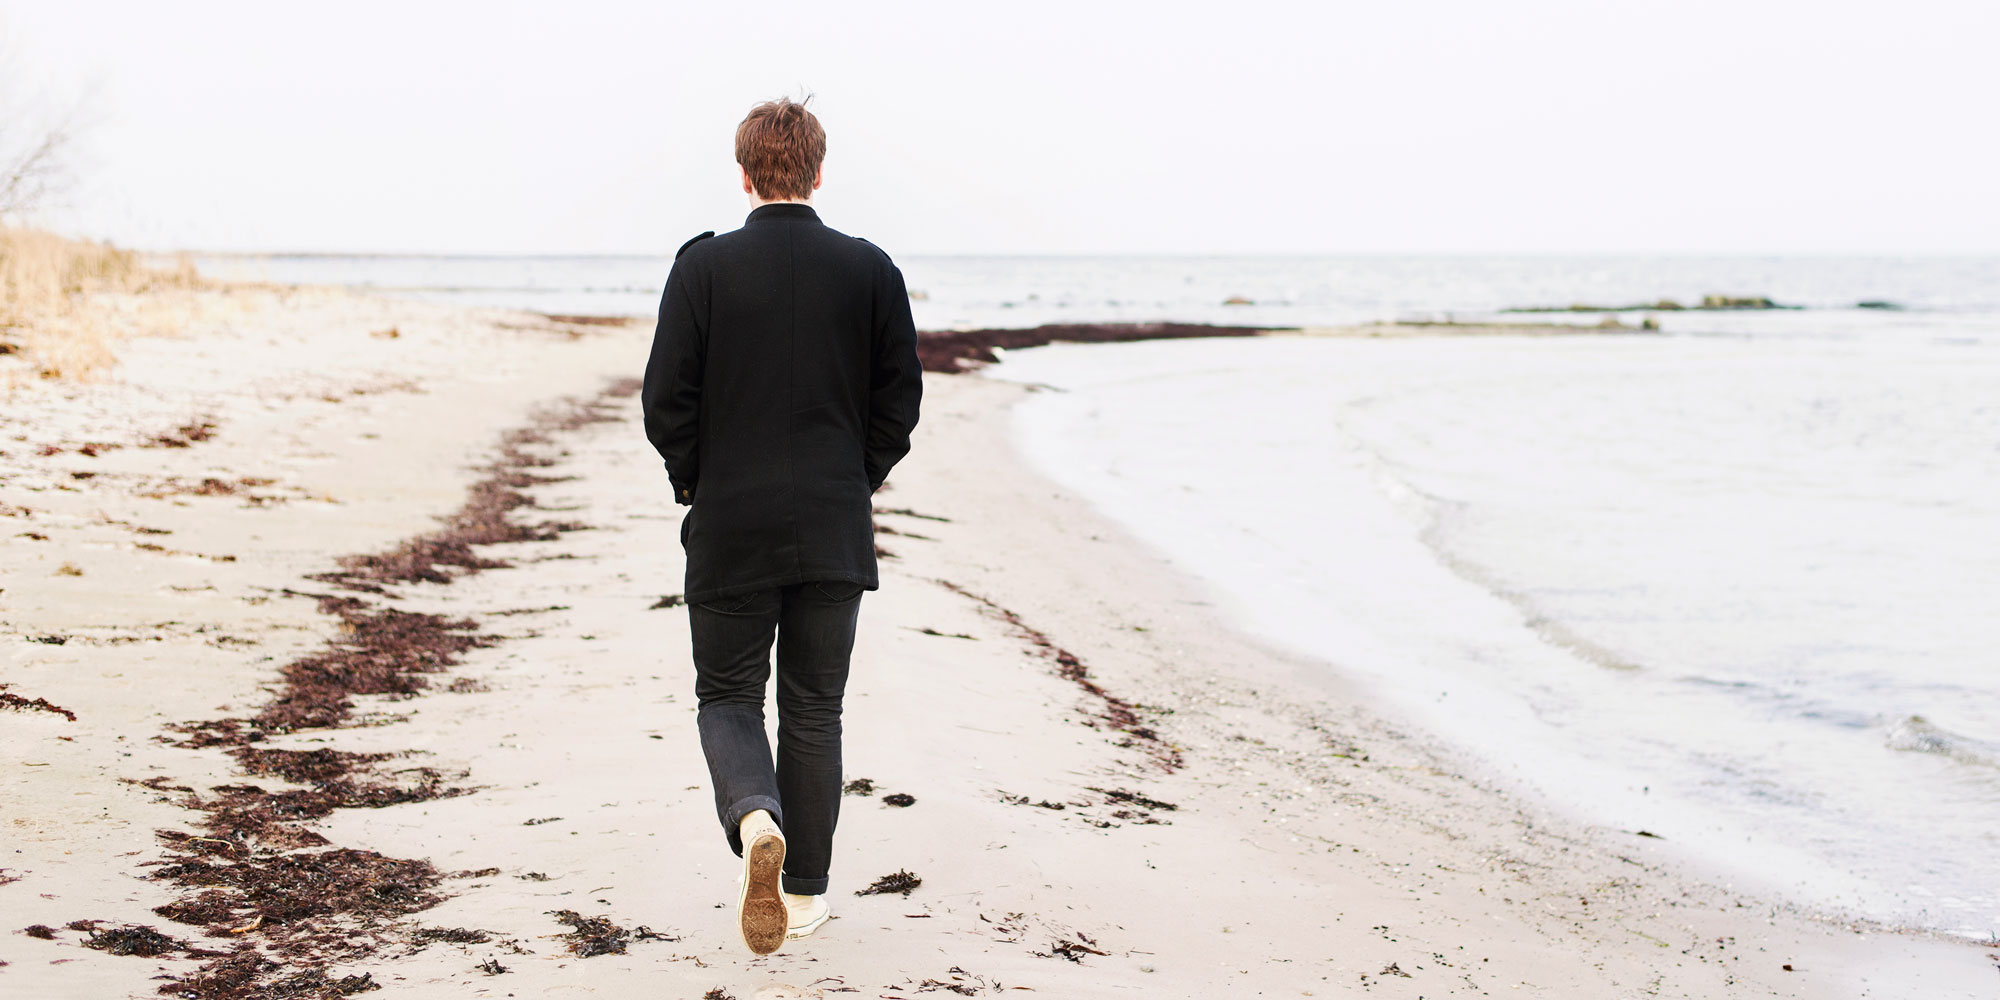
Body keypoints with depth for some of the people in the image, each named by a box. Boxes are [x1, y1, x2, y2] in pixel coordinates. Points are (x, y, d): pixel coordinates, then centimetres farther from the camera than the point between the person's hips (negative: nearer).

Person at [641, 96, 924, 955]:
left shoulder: (703, 267, -6)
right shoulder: (870, 270, -1)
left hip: (729, 528, -1)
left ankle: (755, 820, -18)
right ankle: (805, 891, 18)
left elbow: (666, 400, -7)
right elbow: (899, 401, 2)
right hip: (835, 530, 2)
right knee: (813, 708, 12)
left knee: (727, 695, 11)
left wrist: (695, 485, 9)